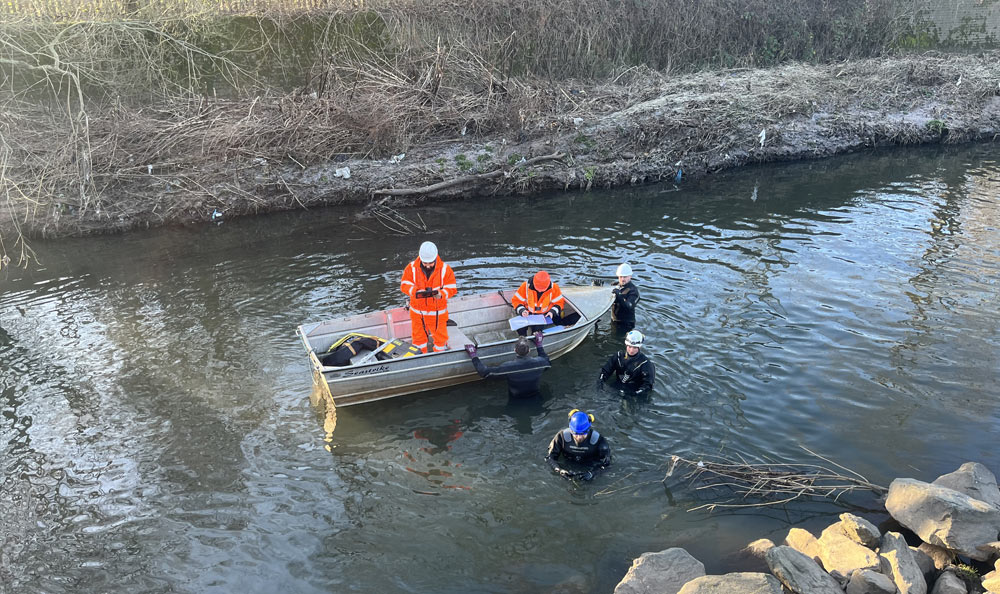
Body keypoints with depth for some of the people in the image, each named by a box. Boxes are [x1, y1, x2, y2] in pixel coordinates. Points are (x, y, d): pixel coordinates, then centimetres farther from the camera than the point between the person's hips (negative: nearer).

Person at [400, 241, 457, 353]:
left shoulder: (445, 269, -11)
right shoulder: (411, 268, -8)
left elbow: (452, 288, -9)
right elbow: (404, 285, -8)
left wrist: (441, 294, -30)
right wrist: (415, 291, -28)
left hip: (437, 312, -1)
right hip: (417, 311, 1)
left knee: (440, 335, 13)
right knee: (418, 335, 18)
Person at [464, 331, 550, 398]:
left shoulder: (507, 367, -33)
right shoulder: (538, 362, -25)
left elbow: (484, 372, -24)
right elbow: (546, 360, 3)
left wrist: (474, 356, -13)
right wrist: (539, 345, 13)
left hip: (515, 398, -2)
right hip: (535, 396, 2)